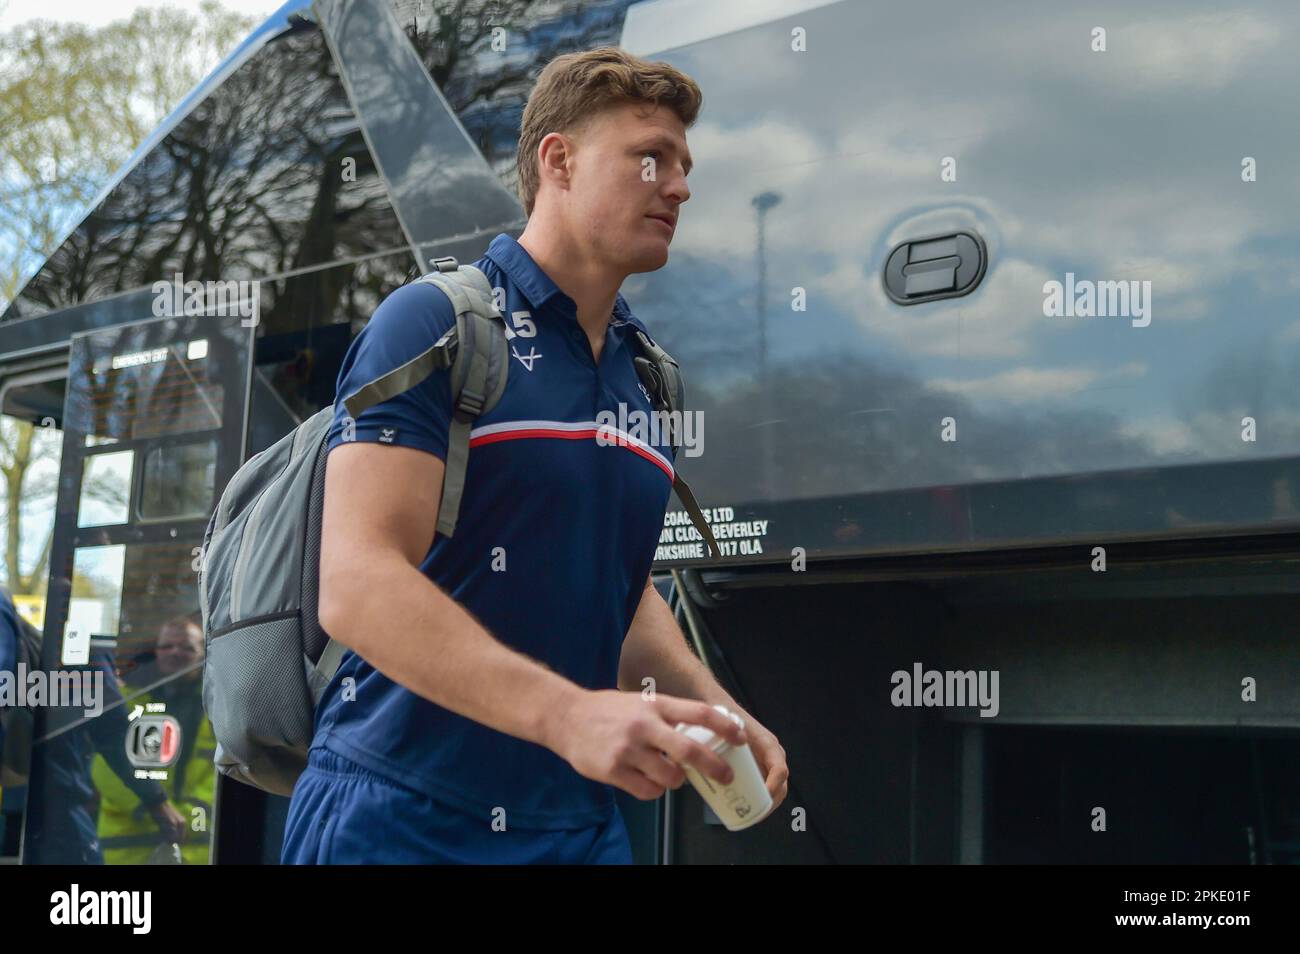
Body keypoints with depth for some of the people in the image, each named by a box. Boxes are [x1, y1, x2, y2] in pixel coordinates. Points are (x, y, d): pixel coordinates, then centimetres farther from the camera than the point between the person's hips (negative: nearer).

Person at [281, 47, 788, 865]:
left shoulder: (647, 380, 12)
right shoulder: (433, 323, -10)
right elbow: (357, 584, -20)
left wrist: (715, 712, 3)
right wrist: (567, 713, -30)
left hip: (581, 824, 7)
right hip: (400, 817, -7)